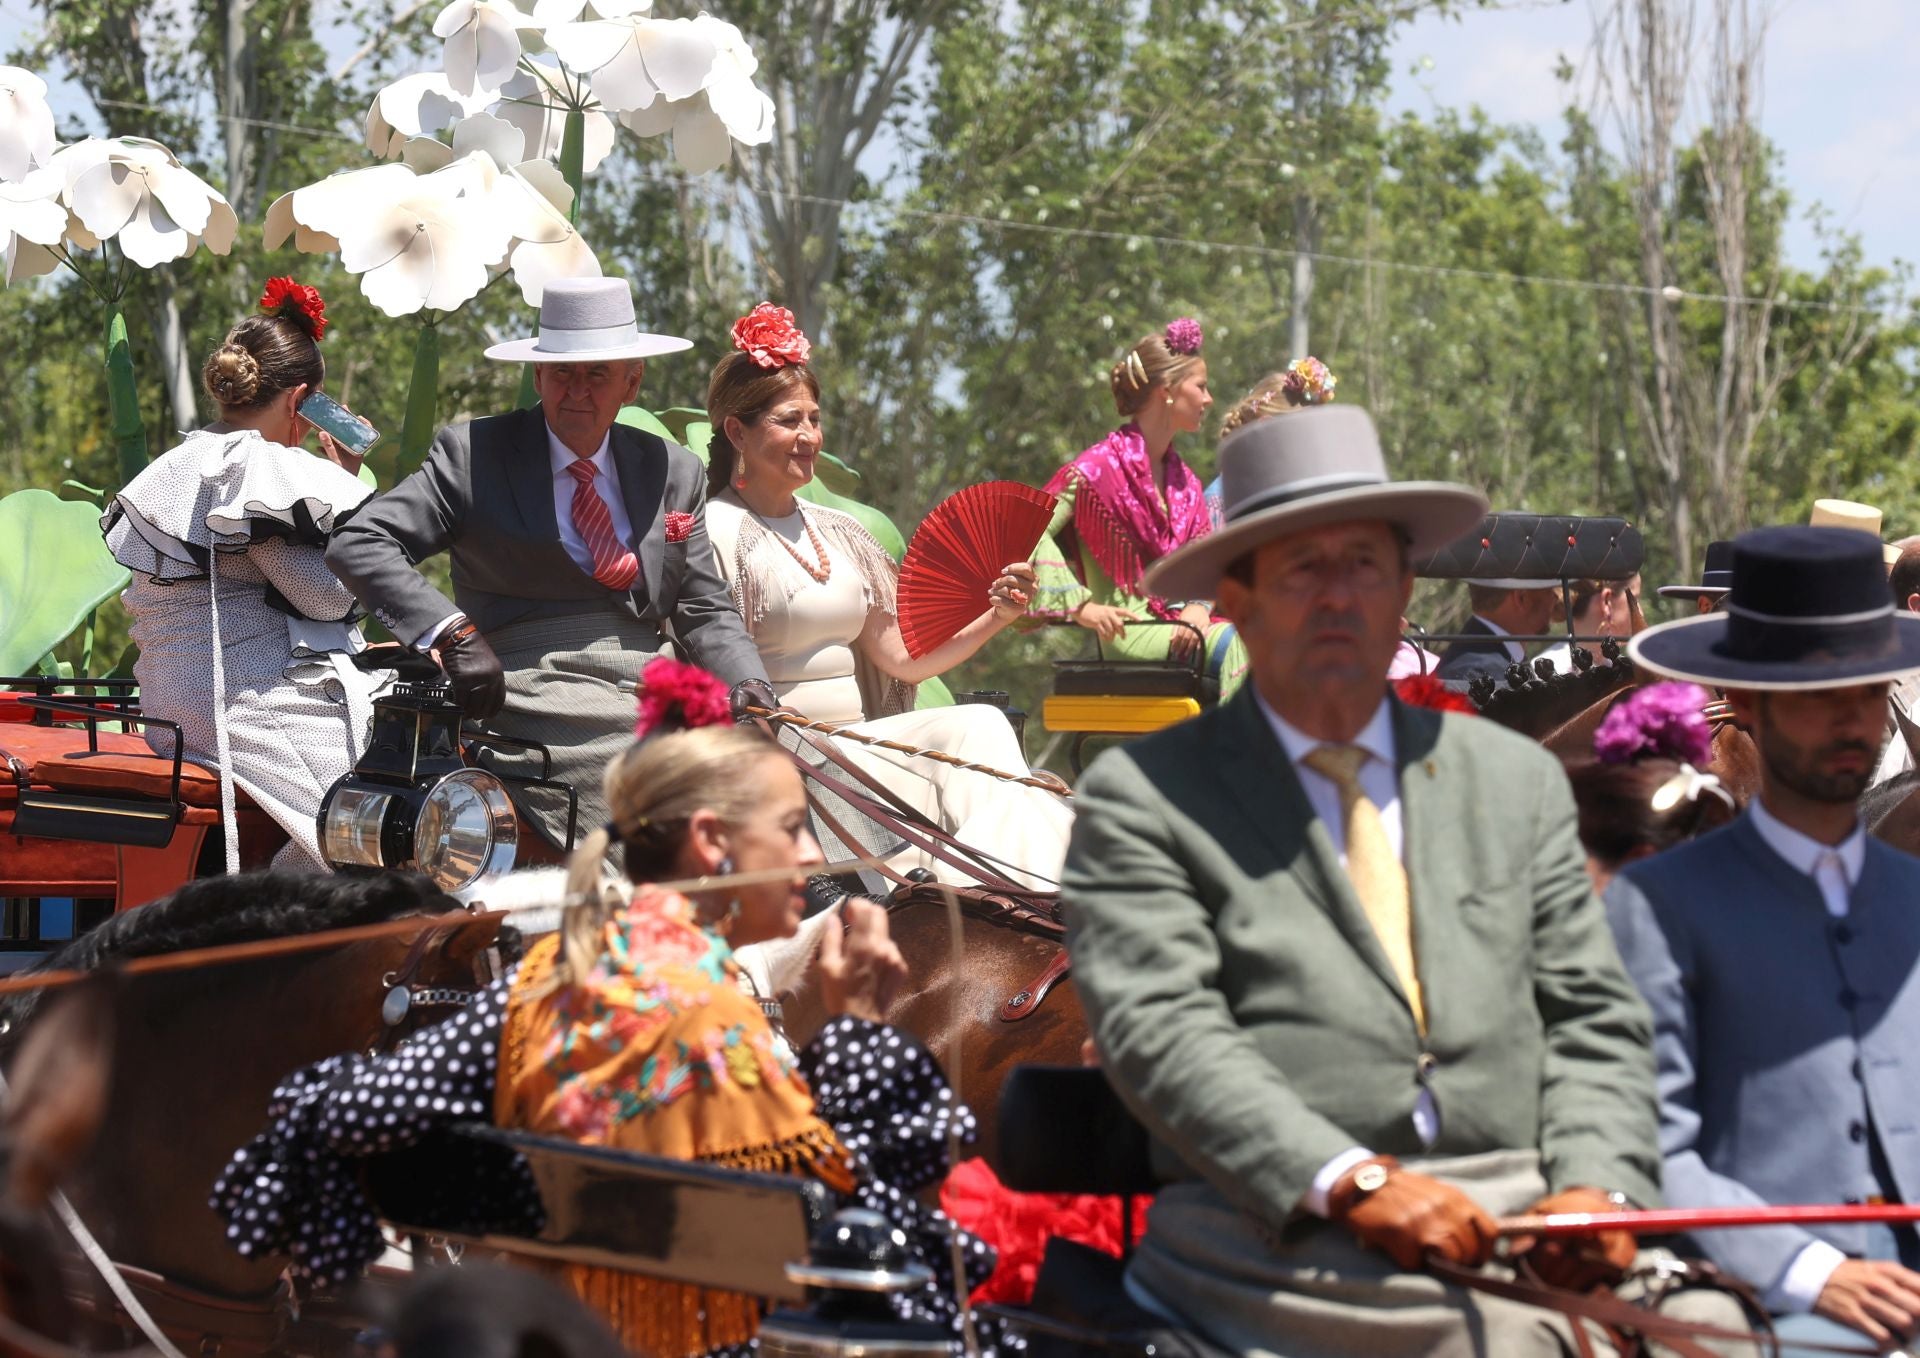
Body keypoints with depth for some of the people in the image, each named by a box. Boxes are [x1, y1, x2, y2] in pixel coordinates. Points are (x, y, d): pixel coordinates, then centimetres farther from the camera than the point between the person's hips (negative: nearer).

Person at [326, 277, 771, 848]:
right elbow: (358, 545, -1)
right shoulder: (473, 453, 6)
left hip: (656, 693, 5)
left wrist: (752, 690, -3)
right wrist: (455, 631, -15)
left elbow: (706, 612, 19)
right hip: (534, 690, -5)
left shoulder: (675, 472, 18)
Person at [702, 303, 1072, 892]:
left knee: (980, 724, -21)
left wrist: (996, 617, 2)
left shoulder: (840, 533, 20)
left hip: (860, 741, 7)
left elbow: (902, 657, 14)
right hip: (778, 752, -7)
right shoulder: (717, 533, -3)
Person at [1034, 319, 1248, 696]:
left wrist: (1198, 607, -5)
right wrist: (1082, 607, -16)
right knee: (1235, 646, -31)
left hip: (1178, 621, 7)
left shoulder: (1183, 478, 20)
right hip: (1129, 627, -7)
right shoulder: (1099, 467, -3)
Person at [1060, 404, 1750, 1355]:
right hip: (1282, 1235, -4)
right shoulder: (1144, 797, 8)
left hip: (1519, 1229, 4)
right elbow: (1159, 1030, -4)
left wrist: (1595, 1187, -4)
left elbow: (1590, 1020, 17)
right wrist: (1355, 1184, -17)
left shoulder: (1516, 782, 21)